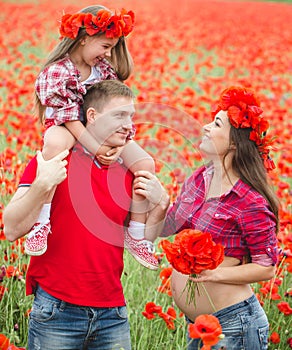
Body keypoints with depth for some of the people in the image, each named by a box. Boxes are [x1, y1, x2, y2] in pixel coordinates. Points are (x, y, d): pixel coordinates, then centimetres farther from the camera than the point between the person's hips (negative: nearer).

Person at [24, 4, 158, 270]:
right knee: (55, 142, -44)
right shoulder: (57, 72, -17)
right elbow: (68, 117, -22)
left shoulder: (105, 68, 2)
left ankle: (136, 234, -1)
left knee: (146, 164, -15)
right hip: (67, 129, -6)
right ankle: (42, 220, -39)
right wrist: (96, 149, -30)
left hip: (103, 133, 6)